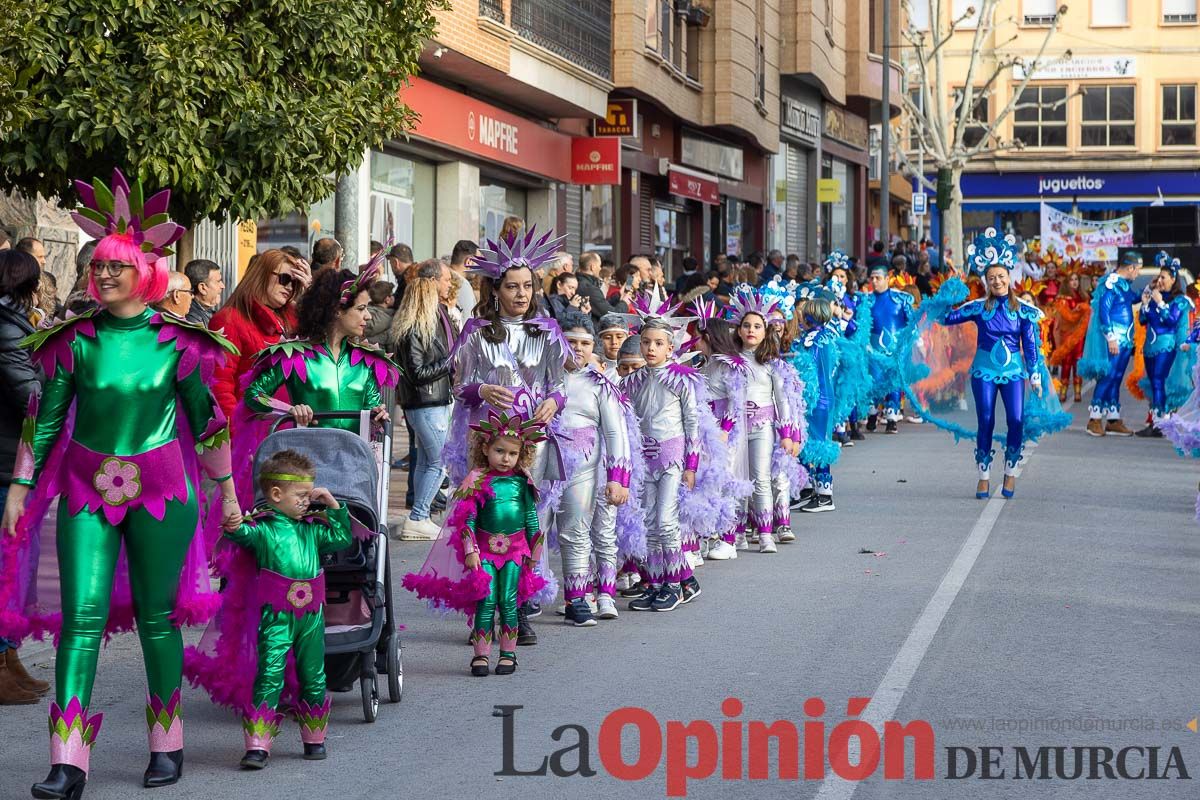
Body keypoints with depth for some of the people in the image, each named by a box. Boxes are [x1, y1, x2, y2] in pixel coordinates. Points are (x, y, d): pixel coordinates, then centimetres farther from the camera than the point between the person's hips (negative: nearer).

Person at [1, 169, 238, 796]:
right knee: (82, 617, -7)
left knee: (157, 619, 6)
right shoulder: (76, 339, 1)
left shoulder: (176, 341, -2)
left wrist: (227, 490, 9)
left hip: (162, 493, -1)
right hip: (86, 492, 1)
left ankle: (167, 745, 22)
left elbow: (207, 418, 6)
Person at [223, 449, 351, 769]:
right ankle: (257, 745, -7)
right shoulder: (261, 527, -5)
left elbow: (342, 539, 16)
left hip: (312, 613, 5)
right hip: (276, 616, -5)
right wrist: (233, 526, -42)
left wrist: (333, 506, 9)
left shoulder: (313, 527, 12)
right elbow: (242, 533, -21)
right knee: (269, 675, -9)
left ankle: (314, 739, 28)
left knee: (313, 676, 13)